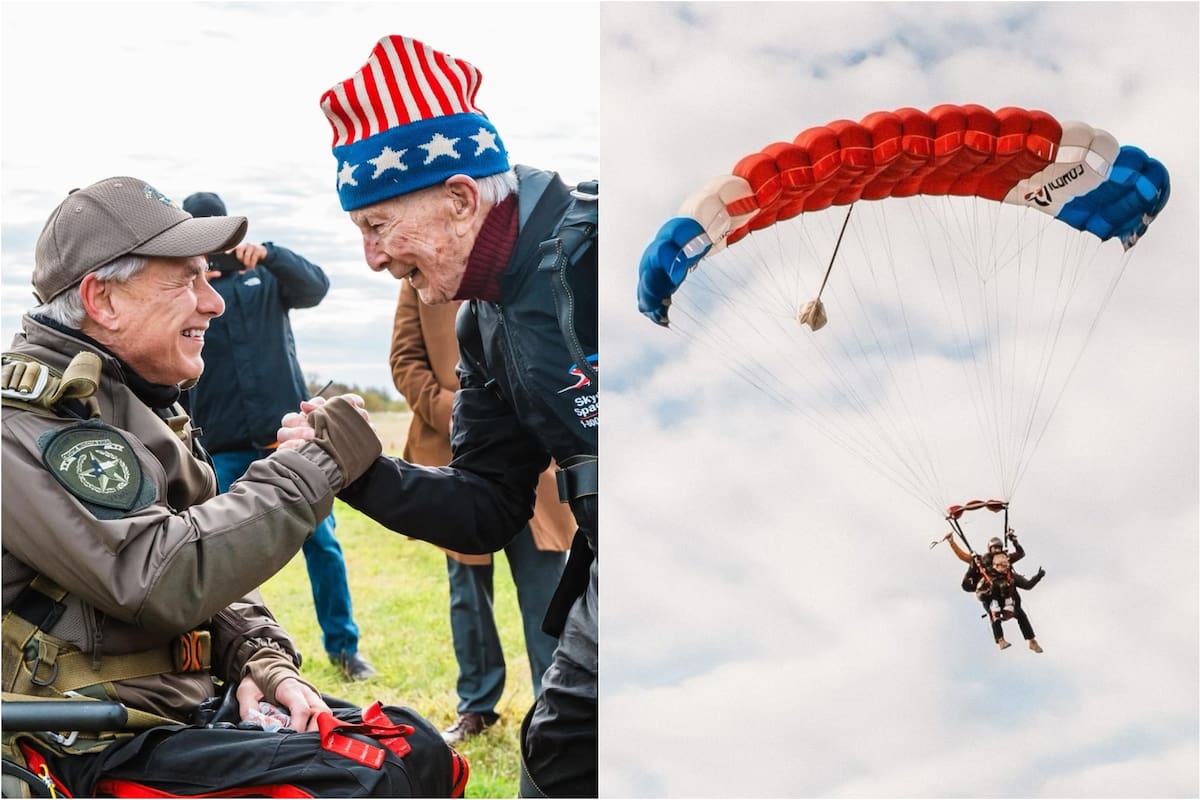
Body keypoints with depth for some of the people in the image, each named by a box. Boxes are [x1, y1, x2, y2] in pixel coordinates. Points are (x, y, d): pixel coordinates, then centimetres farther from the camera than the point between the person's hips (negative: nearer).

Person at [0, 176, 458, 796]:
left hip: (183, 712, 9)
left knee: (413, 747, -1)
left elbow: (207, 570, 20)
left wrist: (260, 657, 0)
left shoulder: (136, 404, 15)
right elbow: (160, 581, -27)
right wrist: (315, 465, -20)